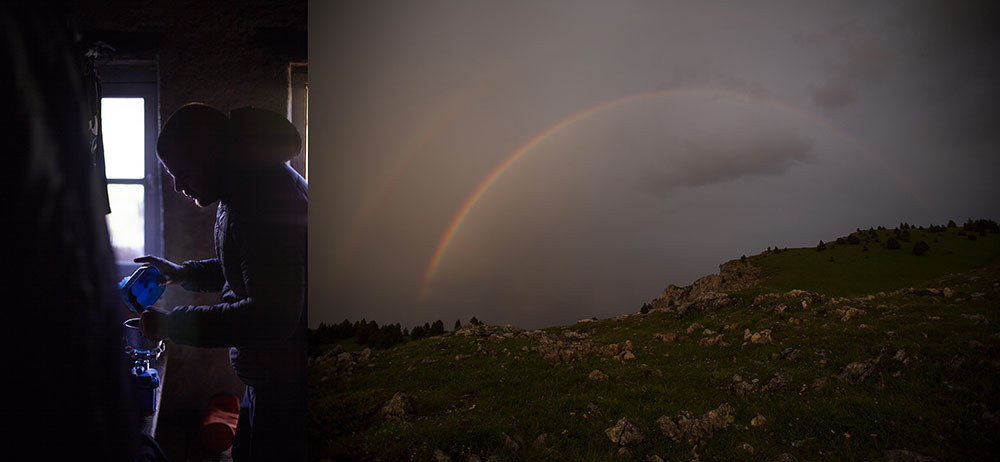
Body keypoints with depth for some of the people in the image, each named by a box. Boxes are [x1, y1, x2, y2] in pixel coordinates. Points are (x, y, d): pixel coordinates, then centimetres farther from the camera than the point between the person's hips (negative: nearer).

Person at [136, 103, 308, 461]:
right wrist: (184, 273, 13)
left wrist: (172, 324, -22)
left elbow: (273, 315, -30)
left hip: (287, 381, -10)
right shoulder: (245, 186, 10)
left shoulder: (265, 193, -25)